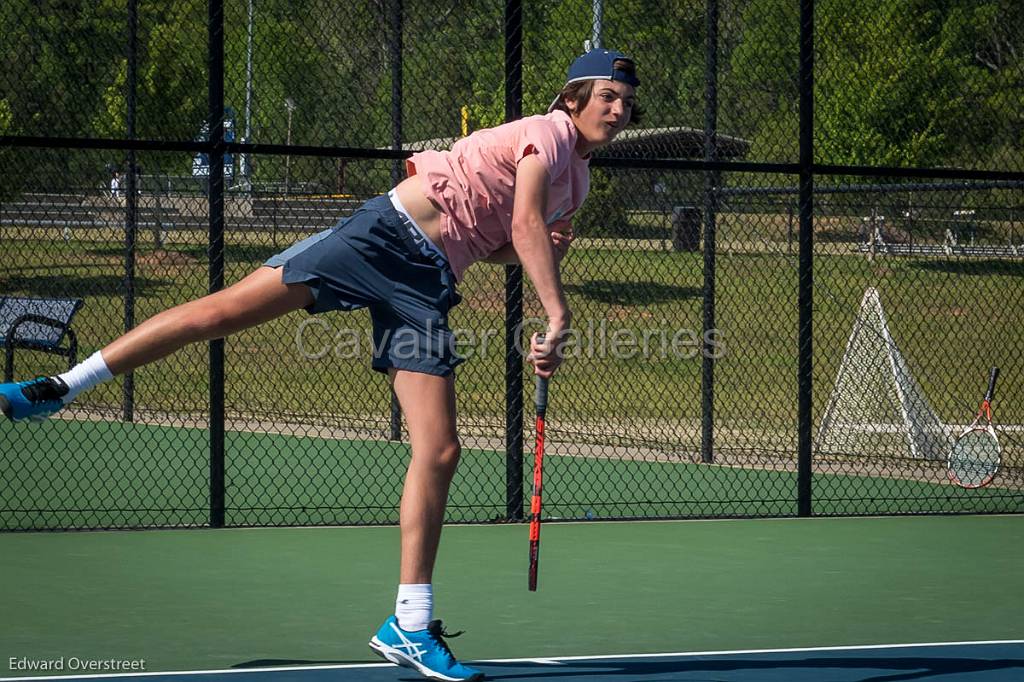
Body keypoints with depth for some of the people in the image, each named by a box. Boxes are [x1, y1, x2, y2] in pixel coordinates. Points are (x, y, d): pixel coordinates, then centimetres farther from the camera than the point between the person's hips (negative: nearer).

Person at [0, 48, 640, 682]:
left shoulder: (579, 182, 20)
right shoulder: (549, 132, -4)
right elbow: (525, 223, -16)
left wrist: (550, 250, 5)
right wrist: (559, 315, -21)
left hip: (426, 283, 7)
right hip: (388, 231, -7)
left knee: (439, 452, -5)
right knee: (224, 308, -15)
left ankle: (410, 626, -1)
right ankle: (60, 387, -4)